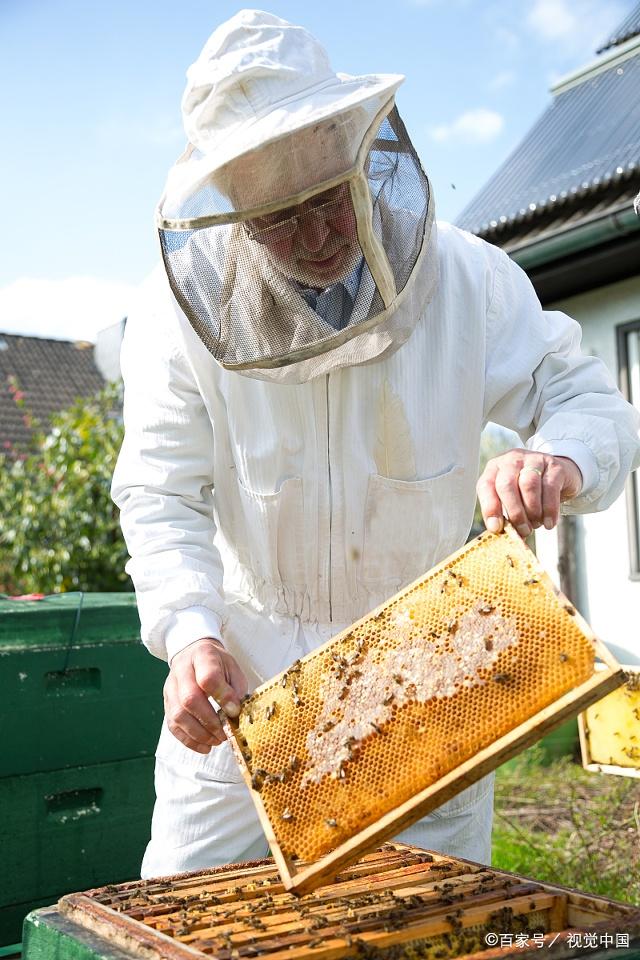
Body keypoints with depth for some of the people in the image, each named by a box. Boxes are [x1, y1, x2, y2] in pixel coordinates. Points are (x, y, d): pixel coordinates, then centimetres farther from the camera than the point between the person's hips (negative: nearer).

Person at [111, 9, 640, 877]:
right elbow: (161, 494, -14)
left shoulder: (464, 277, -12)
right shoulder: (182, 307, -14)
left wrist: (558, 461, -34)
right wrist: (189, 635, -31)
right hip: (247, 665, 0)